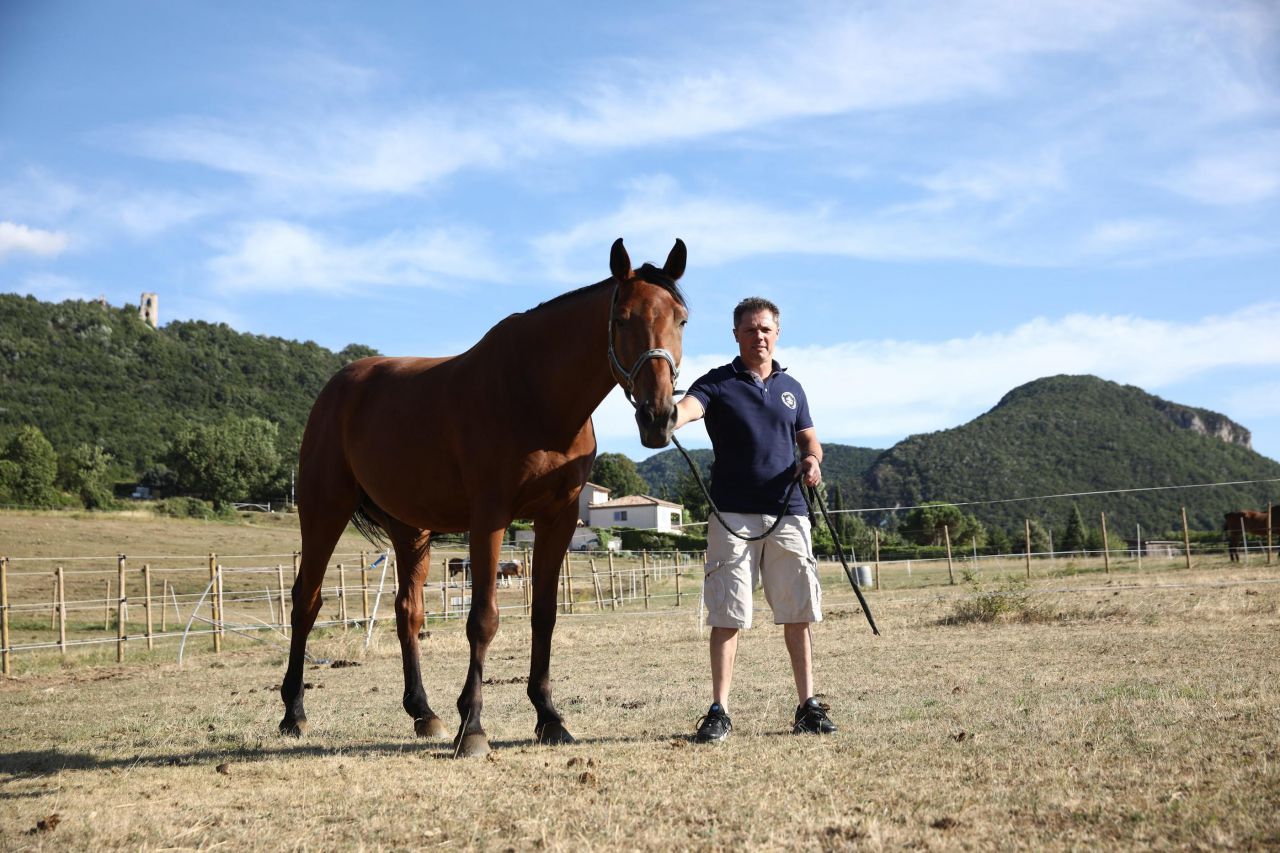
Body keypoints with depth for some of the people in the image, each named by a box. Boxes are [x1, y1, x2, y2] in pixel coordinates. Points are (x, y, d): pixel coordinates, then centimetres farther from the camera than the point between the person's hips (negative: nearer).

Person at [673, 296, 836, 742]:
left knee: (798, 614, 6)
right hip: (732, 516, -3)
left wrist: (812, 460, -1)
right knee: (727, 615, -4)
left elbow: (809, 439, 23)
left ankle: (808, 707, 14)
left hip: (788, 514, 4)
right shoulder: (718, 383, 2)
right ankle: (719, 711, 0)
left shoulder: (791, 388, 15)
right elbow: (686, 408, -18)